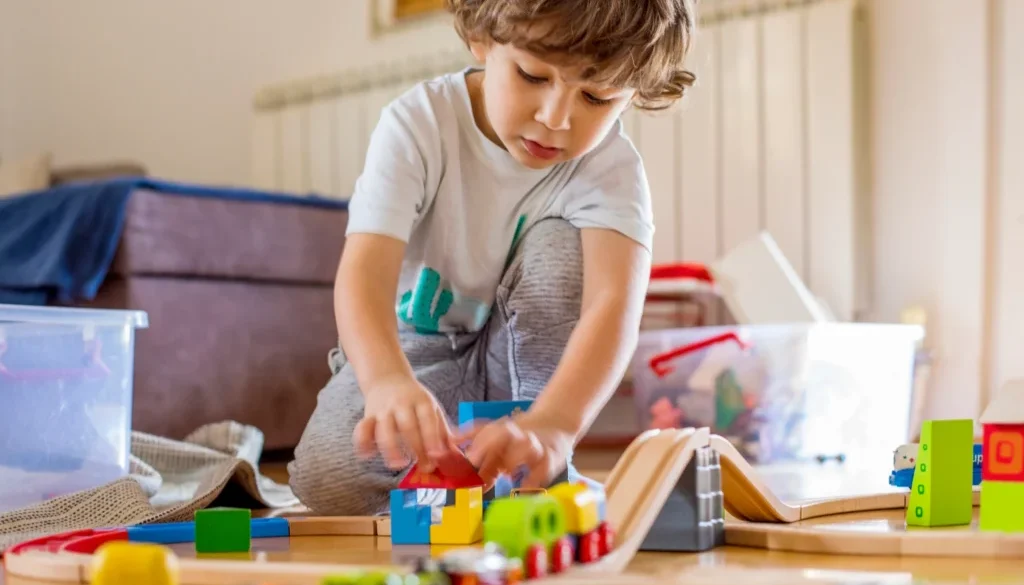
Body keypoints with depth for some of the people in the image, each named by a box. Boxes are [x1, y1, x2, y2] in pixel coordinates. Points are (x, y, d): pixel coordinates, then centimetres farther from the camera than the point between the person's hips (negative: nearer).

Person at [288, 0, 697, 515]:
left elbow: (616, 302, -40)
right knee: (327, 476, -28)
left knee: (559, 243, -31)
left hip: (532, 359, 1)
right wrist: (388, 380, -61)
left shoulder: (611, 167, -23)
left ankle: (545, 474, -20)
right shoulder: (419, 124, -24)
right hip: (416, 348, 0)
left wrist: (552, 424, -60)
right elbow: (365, 271, -38)